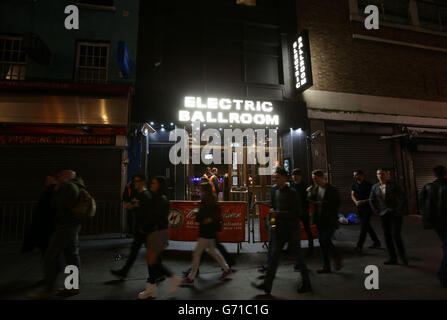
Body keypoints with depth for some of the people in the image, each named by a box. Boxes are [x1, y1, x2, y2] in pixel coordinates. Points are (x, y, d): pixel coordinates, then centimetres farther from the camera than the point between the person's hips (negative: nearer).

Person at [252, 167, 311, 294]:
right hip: (280, 229, 7)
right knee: (275, 255, 7)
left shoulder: (292, 193, -14)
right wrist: (274, 218, 7)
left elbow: (298, 212, -18)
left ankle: (306, 283, 28)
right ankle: (267, 284, 12)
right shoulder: (277, 192, 9)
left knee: (298, 255, 9)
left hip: (291, 229, -7)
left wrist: (279, 214, -21)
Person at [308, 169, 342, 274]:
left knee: (326, 241, -10)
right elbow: (311, 201, 8)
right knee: (322, 243, 10)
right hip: (320, 220, 6)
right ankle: (326, 266, 21)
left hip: (330, 221, -6)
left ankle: (338, 260, 17)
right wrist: (310, 193, -8)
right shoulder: (315, 188, 7)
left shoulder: (332, 189, -10)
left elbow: (336, 204, -13)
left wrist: (323, 203, -17)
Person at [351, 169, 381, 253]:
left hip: (367, 207, -6)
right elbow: (352, 195, 7)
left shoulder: (368, 184, -11)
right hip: (359, 208, 6)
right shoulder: (354, 184, 7)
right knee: (367, 226, 14)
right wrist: (356, 201, -12)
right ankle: (376, 242, 30)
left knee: (364, 226, -8)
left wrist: (363, 201, -20)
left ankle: (359, 246, -8)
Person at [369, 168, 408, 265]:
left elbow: (402, 198, -8)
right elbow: (372, 200, 17)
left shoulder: (393, 185, -7)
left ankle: (403, 256, 11)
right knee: (387, 236, 6)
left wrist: (400, 211, -10)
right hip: (384, 214, 4)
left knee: (395, 235, -10)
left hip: (395, 214, -4)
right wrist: (377, 211, 10)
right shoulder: (375, 187, 5)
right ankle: (393, 258, 16)